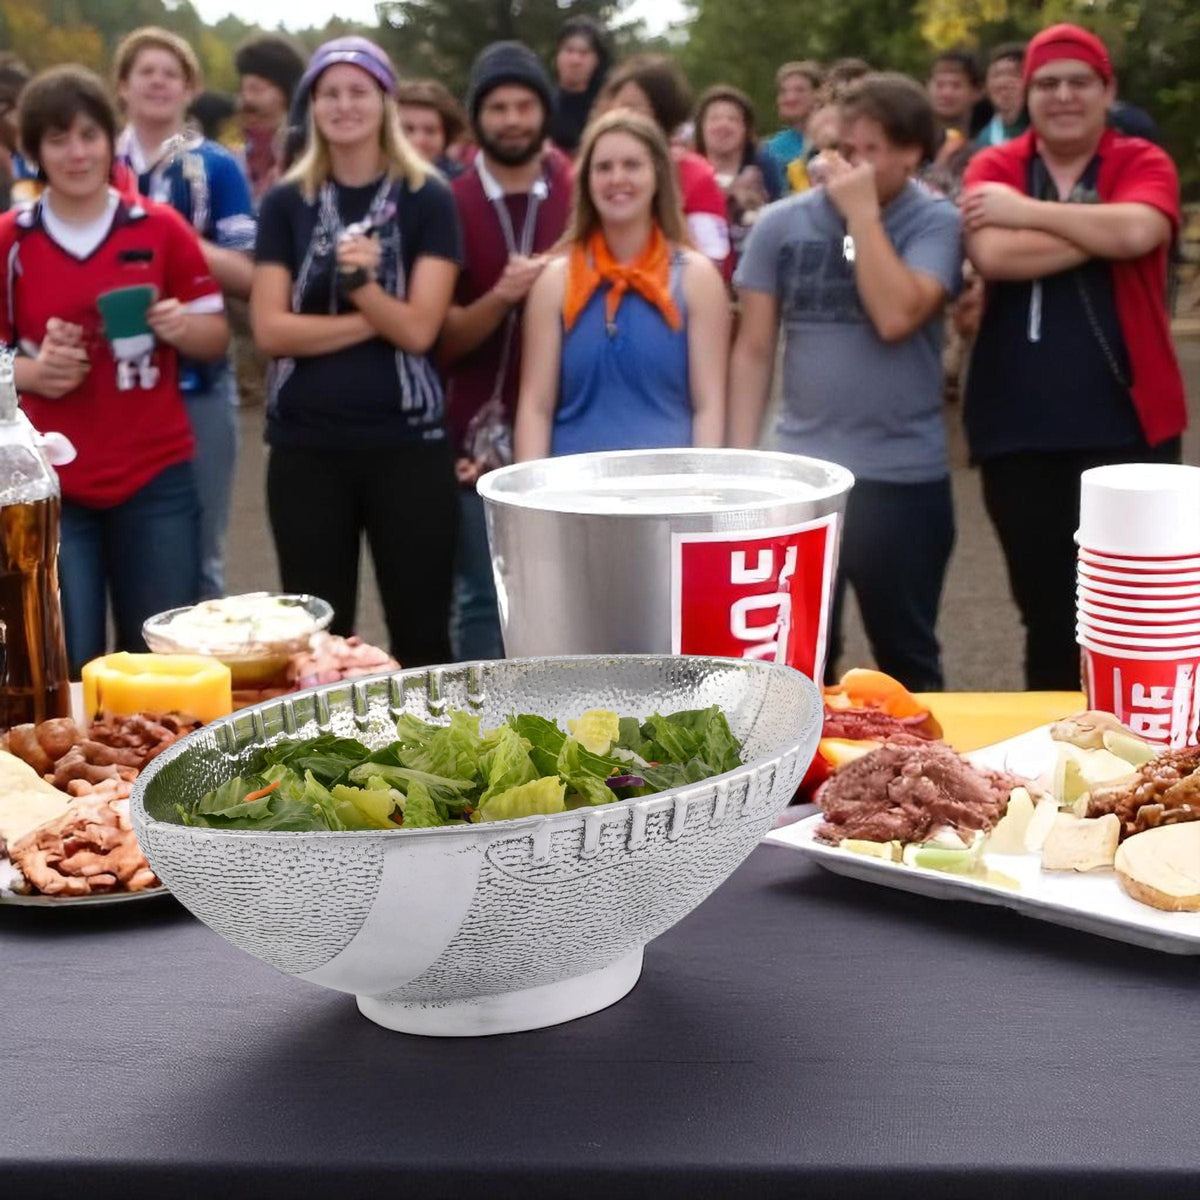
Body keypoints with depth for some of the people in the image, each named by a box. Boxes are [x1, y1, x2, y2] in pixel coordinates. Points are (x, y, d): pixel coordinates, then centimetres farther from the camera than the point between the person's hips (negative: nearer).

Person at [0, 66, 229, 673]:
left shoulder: (161, 228, 3)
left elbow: (216, 337, 7)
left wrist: (182, 326, -15)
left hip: (156, 480, 1)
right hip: (50, 485, 0)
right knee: (65, 668, 0)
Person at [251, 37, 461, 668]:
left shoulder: (427, 200, 1)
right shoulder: (286, 204, 7)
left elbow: (418, 330, -7)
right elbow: (270, 329, -3)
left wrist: (361, 279, -21)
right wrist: (373, 320, -10)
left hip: (407, 443, -2)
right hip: (306, 446, 2)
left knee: (420, 632, 3)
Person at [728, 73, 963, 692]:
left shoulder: (935, 221, -4)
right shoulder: (781, 223, 2)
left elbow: (896, 316, -20)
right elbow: (753, 349, 4)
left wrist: (862, 212, -14)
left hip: (904, 475, -2)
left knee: (906, 658, 13)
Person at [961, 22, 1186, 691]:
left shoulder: (1143, 163, 3)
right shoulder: (994, 168, 4)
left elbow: (1138, 232, -20)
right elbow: (994, 257, -16)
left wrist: (1027, 210, -13)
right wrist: (1100, 232, -13)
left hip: (1127, 424, -1)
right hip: (1019, 429, 1)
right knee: (1044, 608, 12)